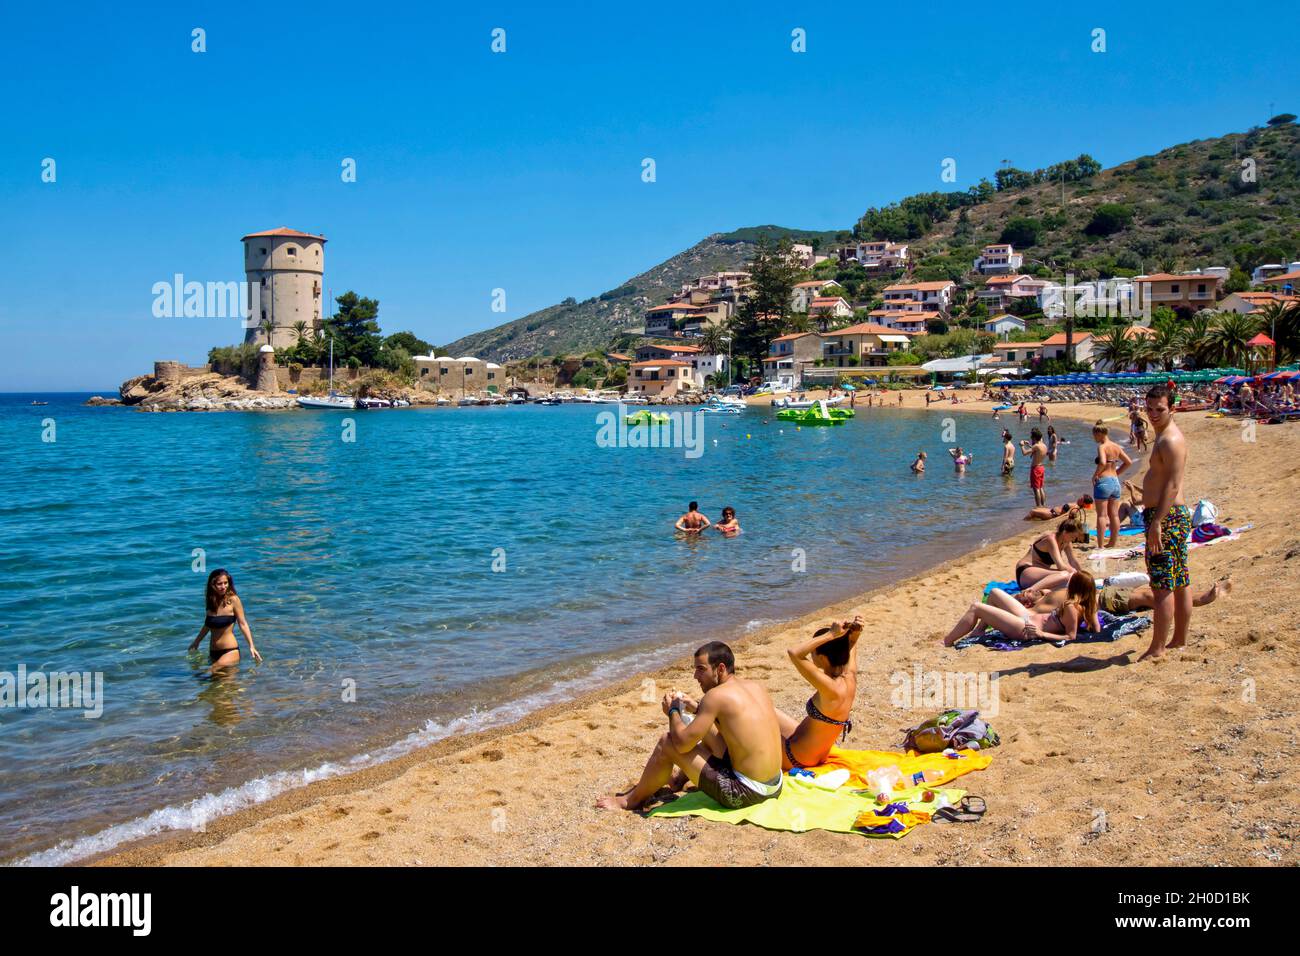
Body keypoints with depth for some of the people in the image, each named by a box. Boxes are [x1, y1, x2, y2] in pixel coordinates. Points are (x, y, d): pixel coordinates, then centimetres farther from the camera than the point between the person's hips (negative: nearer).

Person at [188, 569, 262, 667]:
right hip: (213, 652, 6)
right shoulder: (211, 600, 8)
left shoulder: (233, 600, -6)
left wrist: (251, 647, -10)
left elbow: (243, 624, -5)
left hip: (230, 651, -6)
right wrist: (196, 642, 32)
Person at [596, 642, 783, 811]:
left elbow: (682, 743, -15)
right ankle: (679, 779, 50)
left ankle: (632, 800, 19)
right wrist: (697, 707, 20)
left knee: (667, 741, -1)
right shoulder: (755, 687, 7)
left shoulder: (717, 695, -17)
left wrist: (673, 711, 3)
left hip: (744, 793, -9)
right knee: (707, 729, 29)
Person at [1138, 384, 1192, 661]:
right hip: (1174, 515, 11)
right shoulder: (1165, 437, 18)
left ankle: (1157, 649, -7)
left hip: (1166, 517, -11)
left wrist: (1157, 522, -27)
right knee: (1179, 583, 14)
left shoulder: (1171, 440, -15)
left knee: (1163, 585, -9)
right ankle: (1180, 640, 22)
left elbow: (1172, 484, -23)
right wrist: (1155, 518, 23)